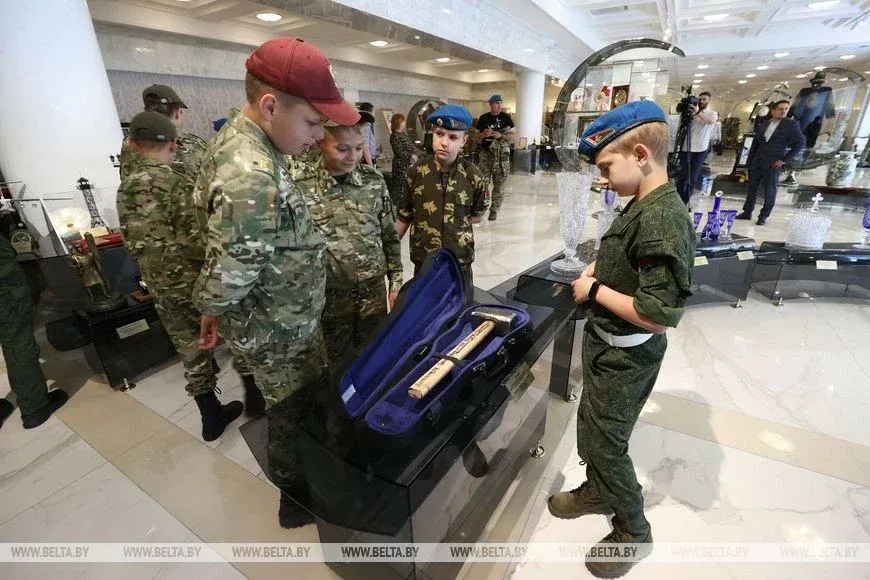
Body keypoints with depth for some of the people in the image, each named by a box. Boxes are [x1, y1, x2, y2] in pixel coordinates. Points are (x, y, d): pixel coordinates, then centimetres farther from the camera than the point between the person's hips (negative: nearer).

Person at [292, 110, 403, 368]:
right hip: (328, 298, -2)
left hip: (374, 292, 3)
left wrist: (396, 282, 6)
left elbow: (390, 236, 4)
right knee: (338, 366, 18)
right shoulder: (298, 185, -13)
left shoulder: (374, 180, -3)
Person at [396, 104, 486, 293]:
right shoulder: (415, 172, -7)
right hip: (423, 261, 1)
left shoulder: (473, 176, -8)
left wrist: (456, 223, -4)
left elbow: (477, 216, 7)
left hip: (460, 262, 0)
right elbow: (404, 217, 1)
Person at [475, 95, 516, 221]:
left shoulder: (506, 118, 3)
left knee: (499, 184, 2)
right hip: (486, 154, 1)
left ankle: (494, 210, 11)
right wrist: (483, 134, -10)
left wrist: (501, 136, -14)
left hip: (501, 155, -1)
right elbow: (477, 135, 12)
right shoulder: (483, 118, 7)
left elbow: (513, 134, 3)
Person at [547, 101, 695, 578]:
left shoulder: (663, 220, -27)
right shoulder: (642, 205, 2)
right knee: (590, 427, 24)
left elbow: (661, 315, -30)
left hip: (625, 359, -9)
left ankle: (633, 531, 36)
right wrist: (601, 269, 3)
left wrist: (594, 291, -21)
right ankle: (598, 492, 50)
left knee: (603, 443, 10)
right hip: (608, 347, 9)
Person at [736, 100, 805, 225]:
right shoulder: (763, 125, 9)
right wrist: (749, 162, 8)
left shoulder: (791, 124, -2)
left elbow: (800, 143, -4)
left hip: (773, 163, -4)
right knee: (751, 187, 5)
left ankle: (764, 216, 5)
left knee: (769, 191, -1)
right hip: (757, 162, 4)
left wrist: (785, 159, -10)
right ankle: (747, 212, 14)